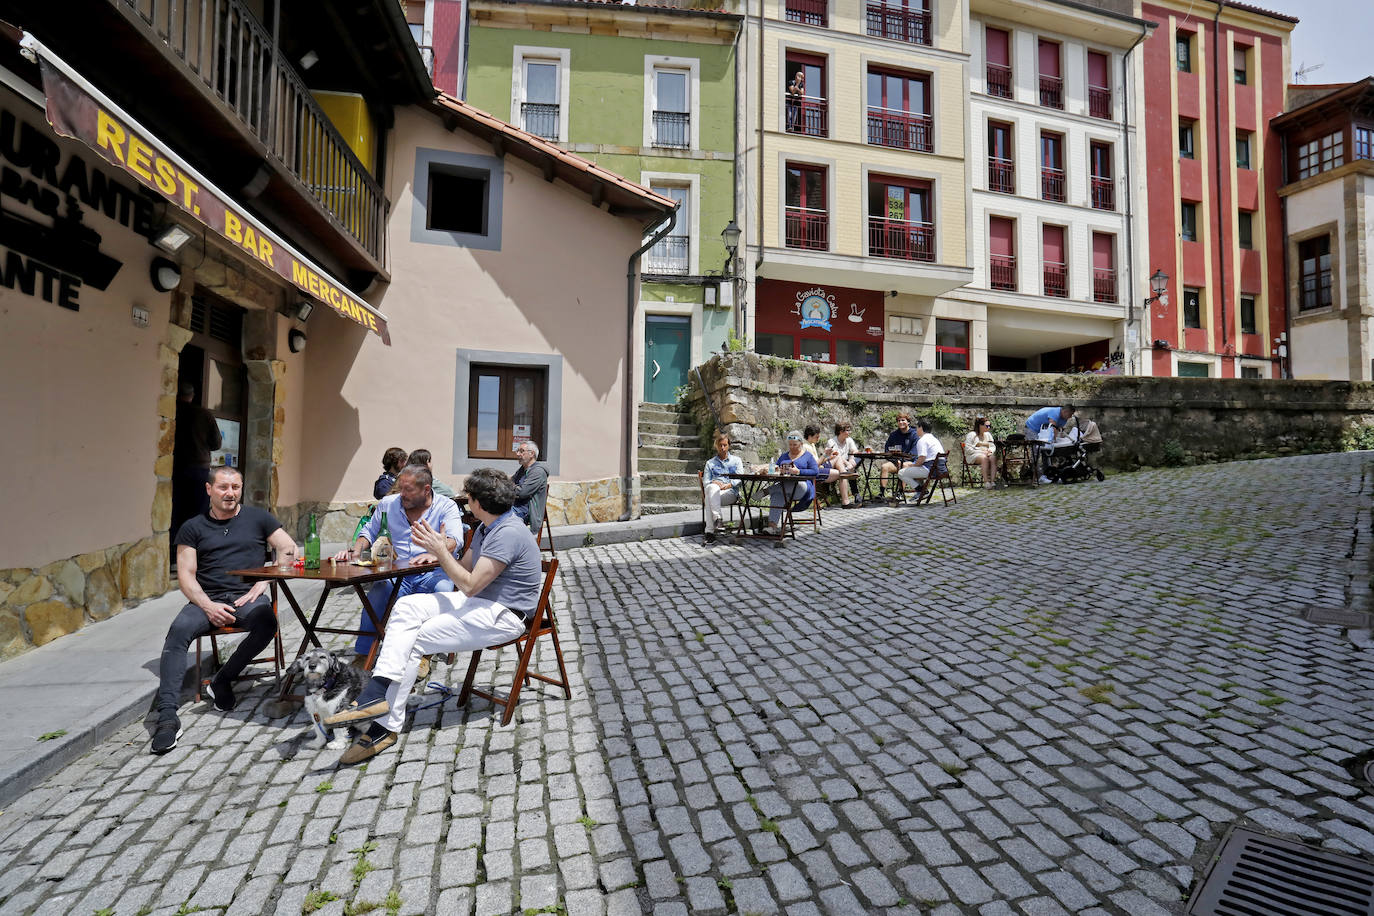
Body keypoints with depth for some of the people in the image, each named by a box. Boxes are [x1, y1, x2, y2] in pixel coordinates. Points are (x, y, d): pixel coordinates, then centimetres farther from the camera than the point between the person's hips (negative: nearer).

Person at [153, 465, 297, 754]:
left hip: (247, 597, -1)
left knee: (266, 623, -33)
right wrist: (207, 605, -12)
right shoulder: (193, 528, 13)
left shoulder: (257, 518, 12)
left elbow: (290, 551, 5)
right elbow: (186, 574, 6)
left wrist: (261, 584, -8)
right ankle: (167, 716, -31)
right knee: (179, 630, -30)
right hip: (207, 599, 1)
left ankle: (222, 681, -12)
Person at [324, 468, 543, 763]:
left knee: (414, 642, -15)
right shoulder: (486, 528, 13)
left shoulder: (509, 533, -21)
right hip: (479, 602, 10)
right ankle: (377, 693, -18)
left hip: (503, 616, -10)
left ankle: (385, 727, -6)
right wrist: (435, 551, 6)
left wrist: (439, 550, -14)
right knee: (407, 606, -9)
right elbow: (465, 568, 20)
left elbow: (469, 585, -22)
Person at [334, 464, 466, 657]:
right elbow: (370, 531, 26)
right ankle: (363, 655, -12)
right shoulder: (387, 504, 14)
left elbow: (453, 539, -15)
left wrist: (434, 554, -37)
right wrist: (355, 551, 4)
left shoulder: (446, 506, 2)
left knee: (443, 589, -36)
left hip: (432, 573, -2)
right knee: (377, 593, -30)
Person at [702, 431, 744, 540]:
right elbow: (705, 481, 15)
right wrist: (713, 482, -9)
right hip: (714, 489, 2)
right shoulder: (710, 462, 27)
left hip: (731, 492, -2)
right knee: (712, 487, -39)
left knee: (710, 496, -37)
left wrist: (728, 485, -13)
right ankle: (717, 519, -48)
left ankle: (710, 530, -44)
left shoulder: (736, 460, 23)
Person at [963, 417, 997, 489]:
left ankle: (993, 481, -39)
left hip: (985, 454, 5)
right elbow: (967, 449, -9)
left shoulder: (988, 434, 21)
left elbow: (993, 446, 19)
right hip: (973, 456, -5)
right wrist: (981, 452, -16)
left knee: (993, 459, -30)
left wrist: (990, 451, -5)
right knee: (984, 458, -38)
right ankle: (986, 483, -43)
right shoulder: (972, 434, 0)